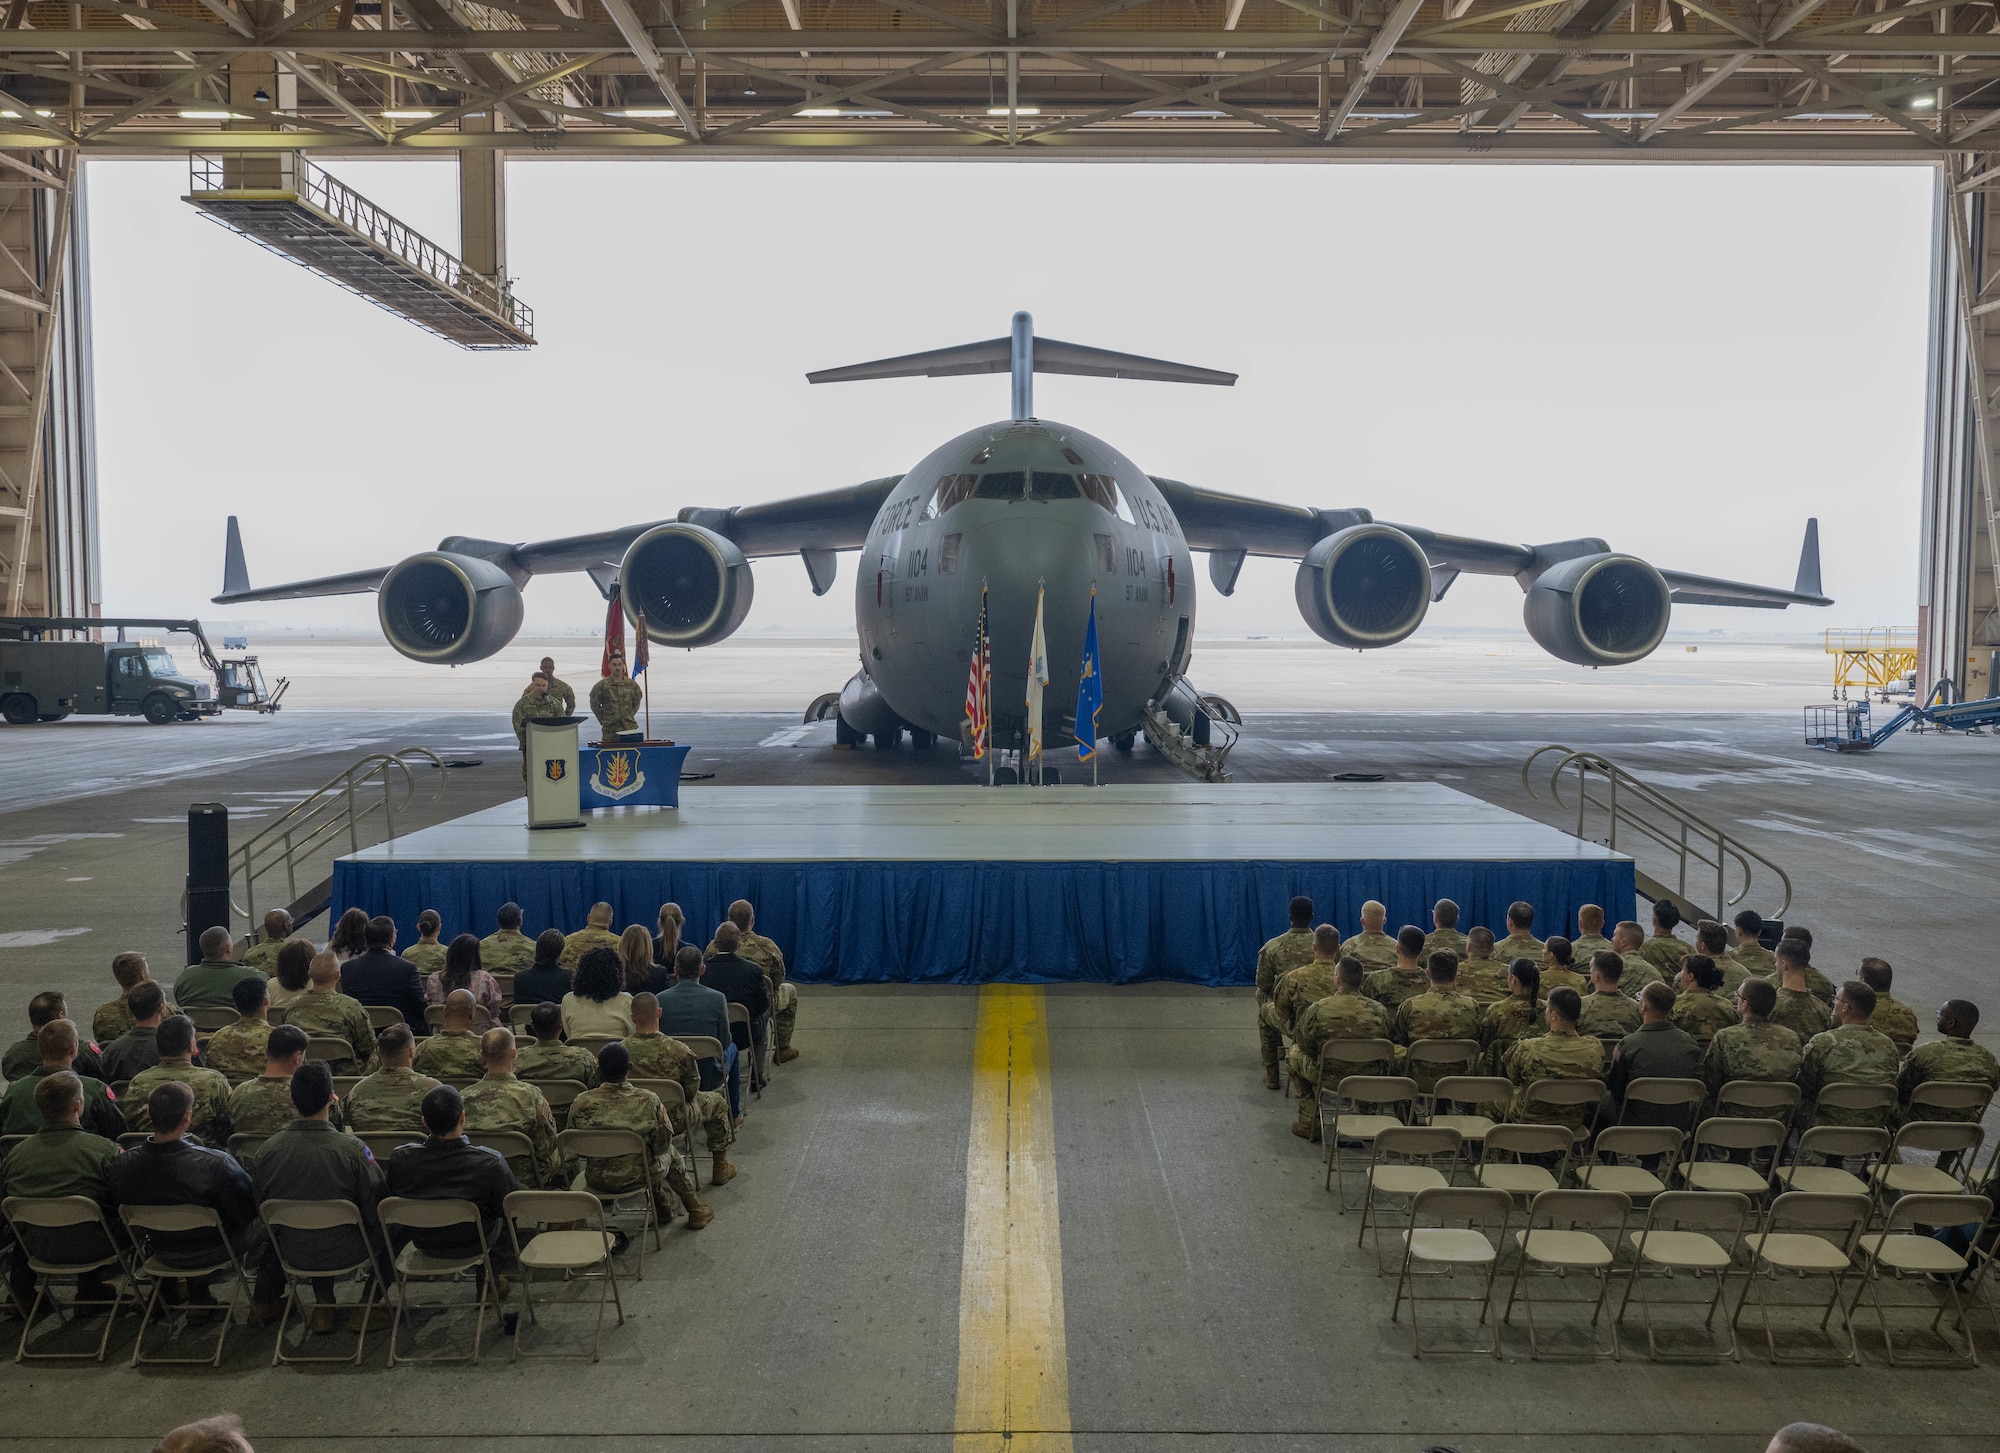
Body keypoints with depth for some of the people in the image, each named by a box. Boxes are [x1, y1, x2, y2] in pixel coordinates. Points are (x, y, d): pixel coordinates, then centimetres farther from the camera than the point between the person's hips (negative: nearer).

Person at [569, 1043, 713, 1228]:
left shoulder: (581, 1103, -19)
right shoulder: (648, 1100, -22)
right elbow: (662, 1145, -11)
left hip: (597, 1180, 2)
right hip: (637, 1178, -2)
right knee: (671, 1152, 32)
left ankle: (662, 1207, 51)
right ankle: (695, 1210, 48)